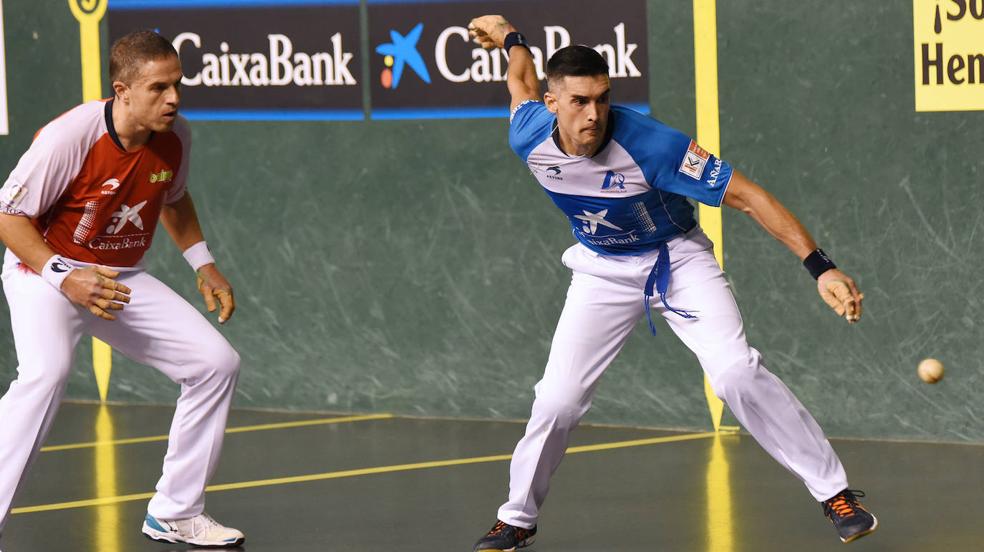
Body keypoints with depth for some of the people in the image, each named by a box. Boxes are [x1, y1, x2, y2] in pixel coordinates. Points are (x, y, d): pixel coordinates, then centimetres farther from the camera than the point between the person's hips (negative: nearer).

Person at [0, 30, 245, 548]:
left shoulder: (176, 137, -7)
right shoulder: (69, 137, -27)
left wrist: (202, 263, 9)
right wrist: (64, 278, -29)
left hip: (121, 278, 7)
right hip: (44, 271, -7)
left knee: (216, 363, 1)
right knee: (46, 372, -35)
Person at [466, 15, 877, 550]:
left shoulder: (651, 144, -34)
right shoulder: (530, 139, -21)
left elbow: (745, 194, -32)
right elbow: (522, 78, 3)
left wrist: (820, 267, -38)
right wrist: (508, 36, 27)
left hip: (676, 257, -3)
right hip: (602, 269, 3)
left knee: (736, 373, -20)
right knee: (558, 399, -6)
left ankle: (834, 492, -10)